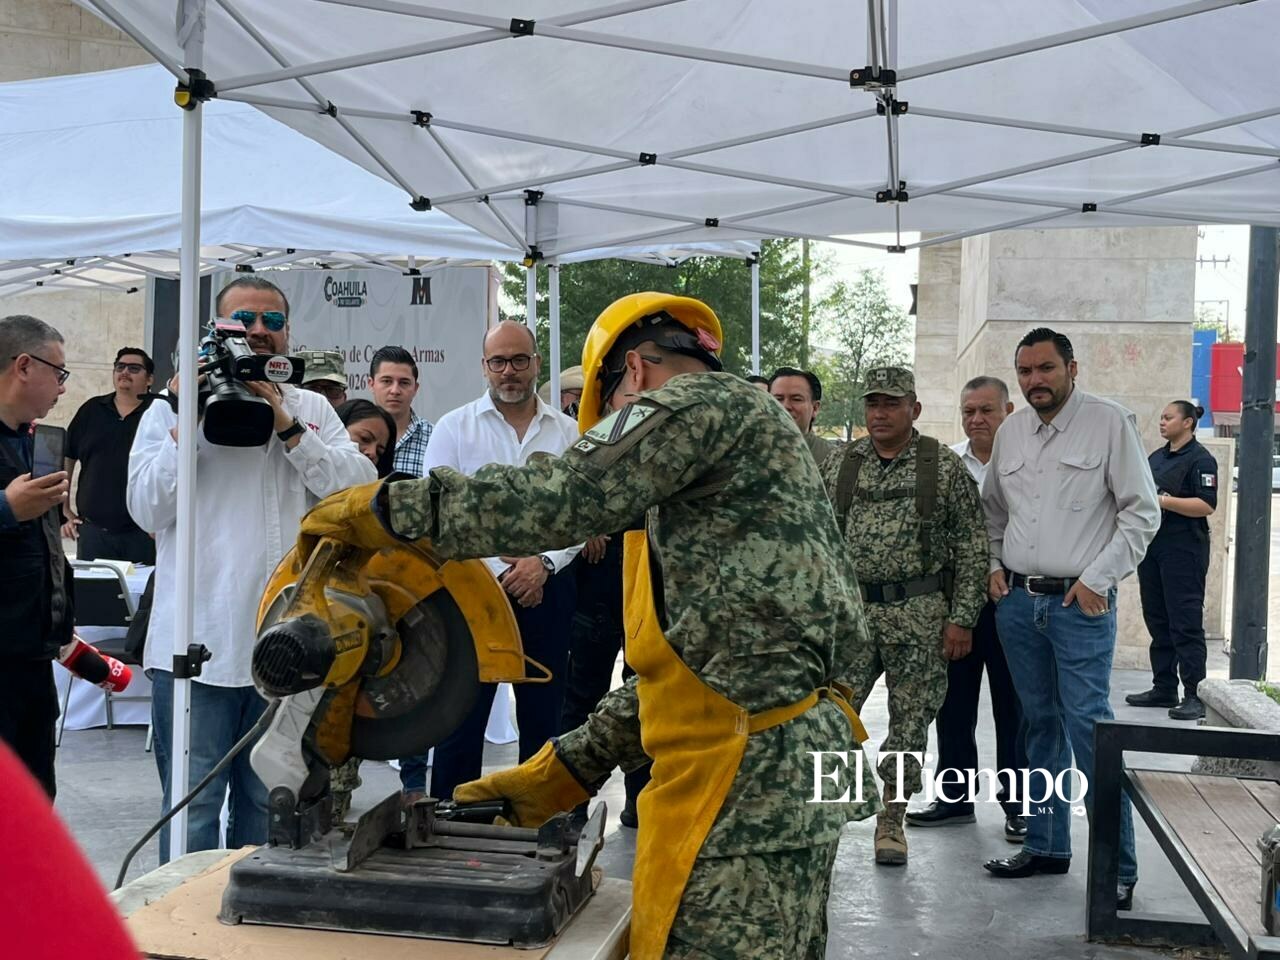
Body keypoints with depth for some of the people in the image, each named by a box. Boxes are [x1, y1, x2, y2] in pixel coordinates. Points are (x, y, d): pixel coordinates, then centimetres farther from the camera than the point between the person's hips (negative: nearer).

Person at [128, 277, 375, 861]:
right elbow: (148, 509, -5)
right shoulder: (172, 406, 6)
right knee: (193, 810, 0)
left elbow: (359, 489, -4)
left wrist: (286, 427, -10)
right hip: (199, 646, -2)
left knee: (270, 807, 15)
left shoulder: (314, 410, 11)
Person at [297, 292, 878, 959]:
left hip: (752, 771, -10)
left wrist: (384, 508, -11)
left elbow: (567, 495, -20)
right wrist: (559, 772, 19)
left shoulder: (706, 400, -3)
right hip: (765, 762, 10)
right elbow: (690, 665, 23)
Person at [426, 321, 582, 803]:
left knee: (543, 718, 10)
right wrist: (500, 573, -12)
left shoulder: (568, 433, 6)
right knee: (463, 716, 2)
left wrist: (543, 563, -14)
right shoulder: (454, 428, 1)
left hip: (548, 588, 2)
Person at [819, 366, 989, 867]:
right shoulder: (840, 464, 7)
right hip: (850, 610, 2)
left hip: (919, 614, -1)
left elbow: (972, 547, -2)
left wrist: (962, 618, -7)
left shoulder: (945, 467, -2)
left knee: (910, 721, 7)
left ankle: (891, 820, 21)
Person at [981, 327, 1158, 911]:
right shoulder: (1010, 432, 11)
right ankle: (1046, 846, 24)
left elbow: (1142, 512, -7)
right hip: (1017, 601, 6)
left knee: (1089, 729, -10)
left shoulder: (1110, 423, -5)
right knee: (1041, 725, 13)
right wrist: (995, 565, 11)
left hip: (1080, 604, -5)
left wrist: (1098, 578, -12)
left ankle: (1116, 867, -1)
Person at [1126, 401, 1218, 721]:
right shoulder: (1156, 457, 17)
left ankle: (1195, 695, -6)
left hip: (1183, 550, -9)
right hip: (1152, 547, 9)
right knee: (1157, 621, 12)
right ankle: (1164, 689, 19)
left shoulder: (1200, 459, -8)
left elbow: (1207, 505, -18)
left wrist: (1163, 501, -22)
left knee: (1186, 624, -8)